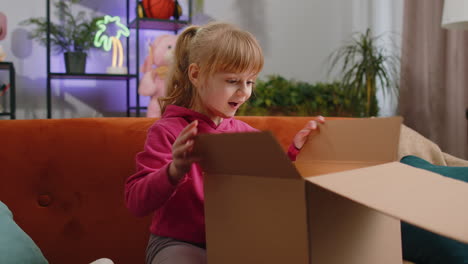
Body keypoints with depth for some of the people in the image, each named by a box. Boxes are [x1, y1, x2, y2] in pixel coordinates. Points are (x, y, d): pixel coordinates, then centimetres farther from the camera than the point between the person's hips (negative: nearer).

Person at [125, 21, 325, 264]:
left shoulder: (244, 133, 8)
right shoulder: (169, 131, -10)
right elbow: (136, 202, -18)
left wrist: (295, 150, 0)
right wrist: (174, 171, -36)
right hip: (179, 243, -5)